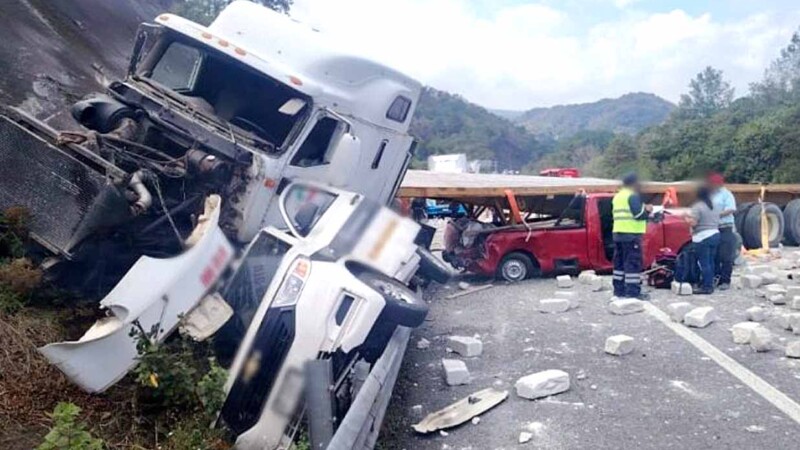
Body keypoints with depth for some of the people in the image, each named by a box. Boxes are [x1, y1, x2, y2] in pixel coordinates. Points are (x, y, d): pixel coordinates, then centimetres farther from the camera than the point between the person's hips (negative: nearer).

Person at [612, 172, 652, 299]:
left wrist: (643, 209, 22)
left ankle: (619, 290, 15)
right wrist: (647, 210, 3)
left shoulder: (617, 196, 19)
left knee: (619, 262, 12)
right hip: (631, 234, -9)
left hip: (618, 233, 9)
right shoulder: (633, 196, -10)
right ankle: (633, 292, -8)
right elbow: (639, 214, -16)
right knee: (633, 263, -7)